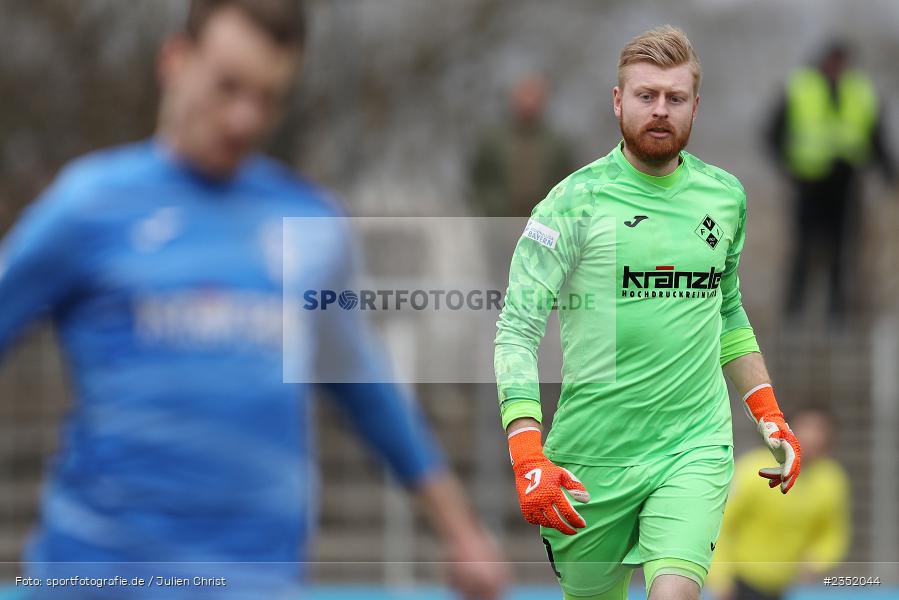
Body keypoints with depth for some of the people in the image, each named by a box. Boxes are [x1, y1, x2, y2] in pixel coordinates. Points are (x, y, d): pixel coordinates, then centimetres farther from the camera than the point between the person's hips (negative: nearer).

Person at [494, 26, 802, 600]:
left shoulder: (726, 196, 7)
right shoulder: (577, 201, -7)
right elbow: (517, 330, -12)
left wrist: (770, 416, 18)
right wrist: (529, 459, -23)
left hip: (695, 446, 2)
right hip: (591, 459, -2)